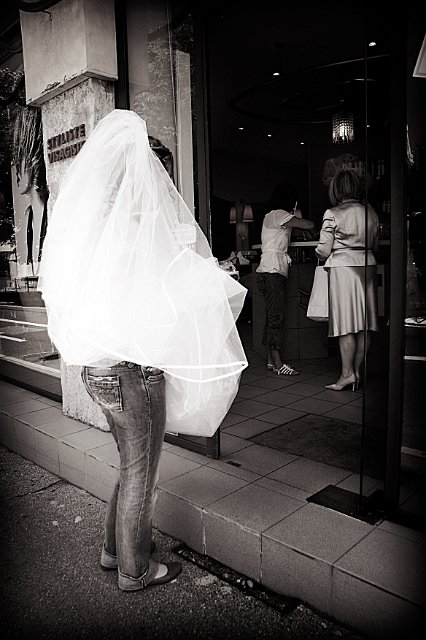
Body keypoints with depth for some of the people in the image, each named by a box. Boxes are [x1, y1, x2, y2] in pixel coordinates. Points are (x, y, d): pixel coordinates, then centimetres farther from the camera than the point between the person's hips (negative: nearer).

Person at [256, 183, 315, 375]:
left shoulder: (273, 216, 24)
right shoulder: (278, 215, -6)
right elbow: (309, 225, -8)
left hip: (273, 272, 10)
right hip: (272, 271, -10)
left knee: (272, 317, 9)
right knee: (276, 317, -11)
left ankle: (271, 360, 14)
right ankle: (278, 364, -10)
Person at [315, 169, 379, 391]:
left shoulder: (332, 214, -8)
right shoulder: (370, 212, 7)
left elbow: (323, 250, -8)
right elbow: (376, 246, 13)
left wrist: (321, 256, 13)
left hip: (343, 268, -5)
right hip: (367, 266, 5)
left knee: (346, 324, -2)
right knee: (364, 324, 7)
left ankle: (347, 374, 1)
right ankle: (357, 371, 14)